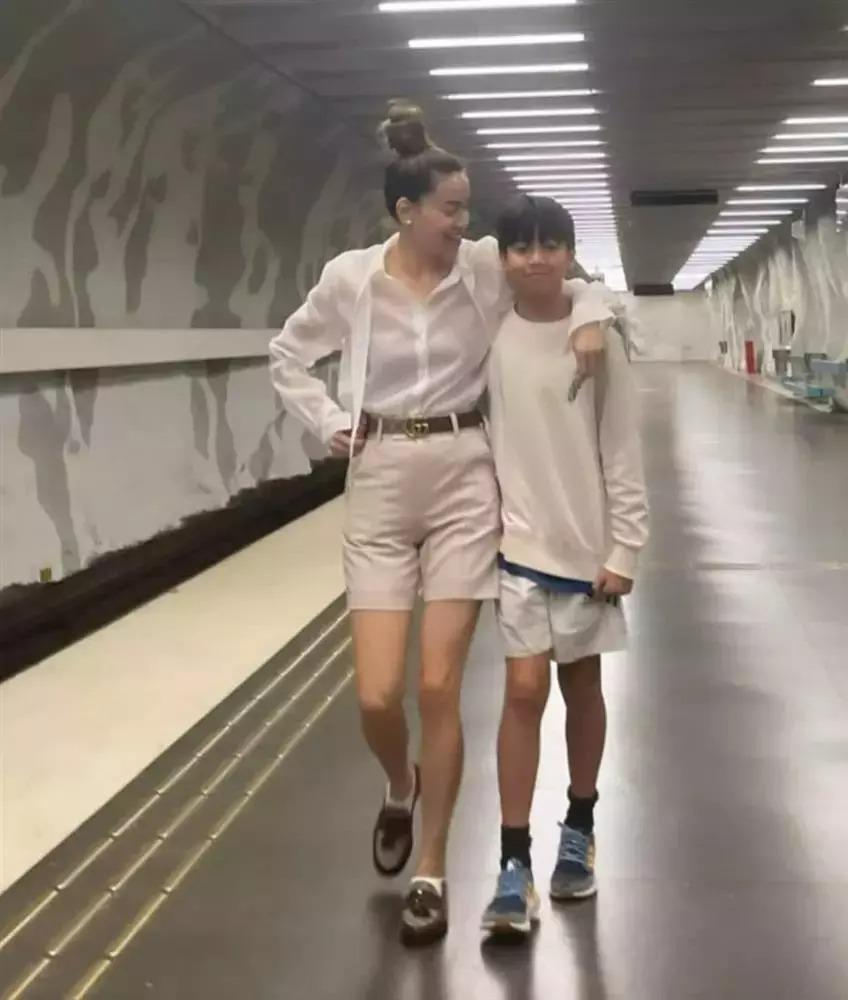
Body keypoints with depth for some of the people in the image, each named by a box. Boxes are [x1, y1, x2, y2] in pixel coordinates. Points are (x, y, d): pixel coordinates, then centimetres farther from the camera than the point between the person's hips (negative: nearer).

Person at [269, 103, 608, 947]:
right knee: (377, 696, -4)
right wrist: (328, 423, 2)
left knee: (438, 690, -1)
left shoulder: (488, 268, -3)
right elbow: (288, 354, 13)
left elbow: (573, 280, 11)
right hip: (379, 486, 0)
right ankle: (400, 789, 34)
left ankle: (431, 875, 15)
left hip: (464, 481, 0)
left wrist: (589, 320, -11)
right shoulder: (349, 278, -2)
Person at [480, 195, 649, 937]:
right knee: (525, 689, -6)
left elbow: (622, 450, -2)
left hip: (586, 541, 0)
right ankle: (515, 863, 2)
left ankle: (580, 830, 32)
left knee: (582, 686, 13)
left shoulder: (598, 337, -5)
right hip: (518, 539, 0)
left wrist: (624, 548, -5)